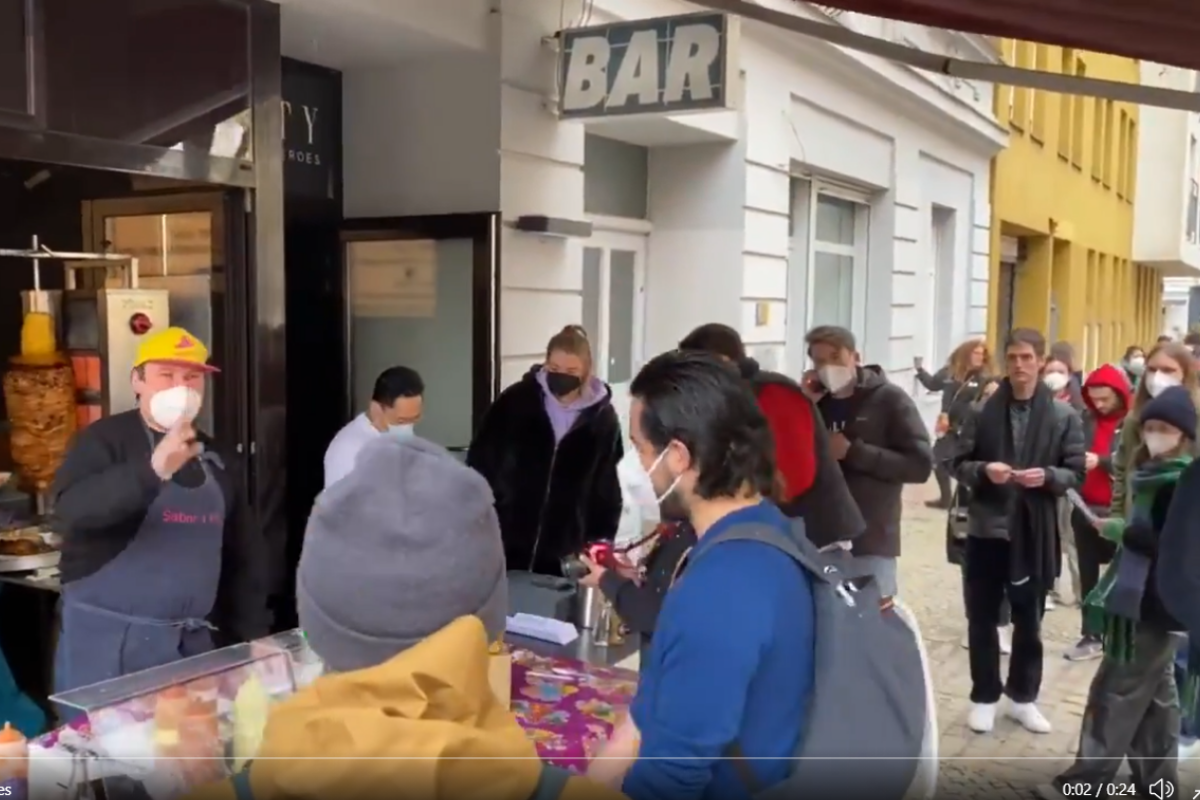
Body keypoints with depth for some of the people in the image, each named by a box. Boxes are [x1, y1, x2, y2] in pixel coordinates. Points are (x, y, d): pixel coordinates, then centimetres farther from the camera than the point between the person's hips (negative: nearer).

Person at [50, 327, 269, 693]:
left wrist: (251, 633, 11)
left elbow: (240, 551, 14)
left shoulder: (211, 455, 10)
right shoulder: (105, 439, -7)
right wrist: (153, 470, -41)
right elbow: (72, 509, -27)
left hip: (191, 640, 6)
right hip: (108, 638, -5)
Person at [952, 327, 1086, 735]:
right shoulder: (983, 409, -2)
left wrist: (1047, 476, -19)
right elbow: (959, 463, 2)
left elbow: (1076, 472, 1)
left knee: (1029, 620, 13)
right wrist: (984, 470, -18)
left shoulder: (1064, 416, -1)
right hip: (987, 527, 0)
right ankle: (985, 697, 24)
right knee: (982, 617, 9)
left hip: (1034, 531, 0)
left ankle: (1023, 697, 30)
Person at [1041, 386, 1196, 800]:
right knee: (1155, 692, 16)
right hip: (1148, 598, 10)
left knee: (1116, 691, -3)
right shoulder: (1159, 475, 12)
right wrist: (1125, 530, 0)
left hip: (1156, 601, -10)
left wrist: (1120, 530, -15)